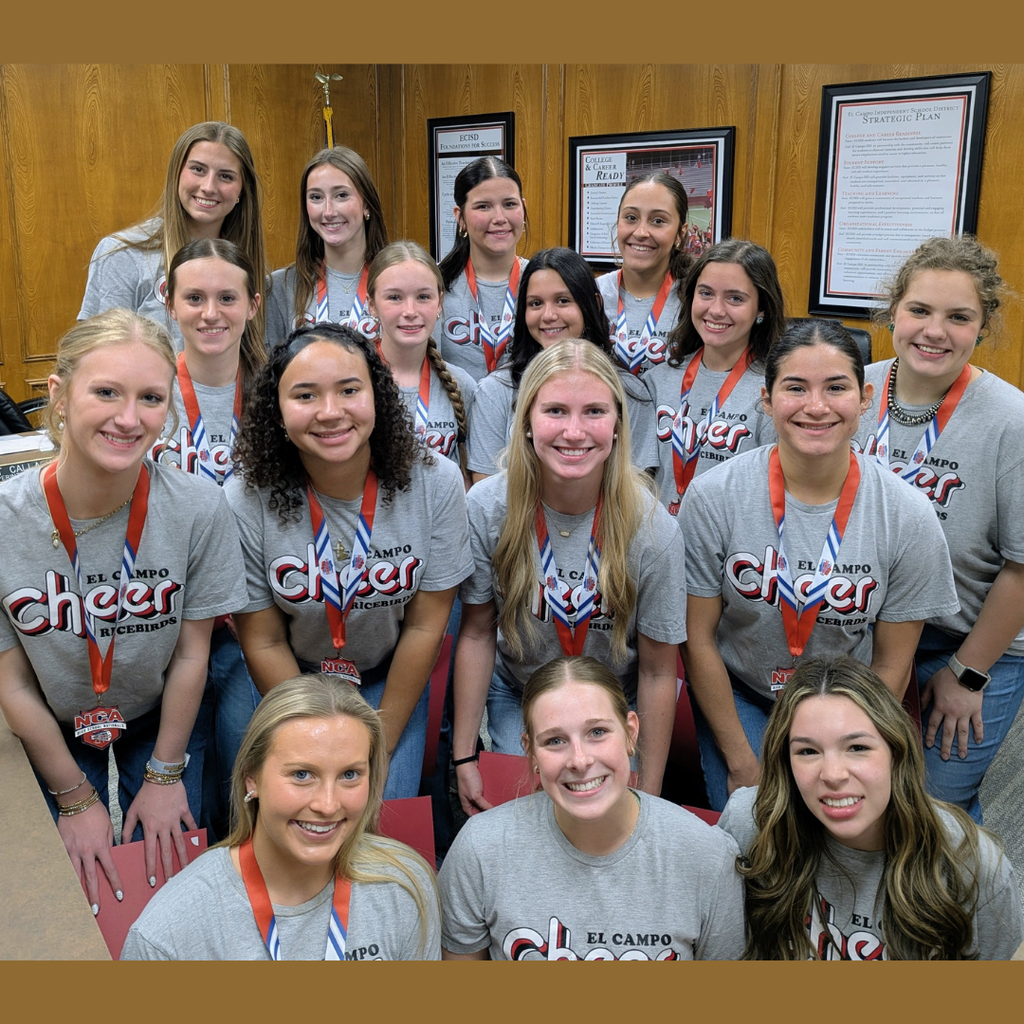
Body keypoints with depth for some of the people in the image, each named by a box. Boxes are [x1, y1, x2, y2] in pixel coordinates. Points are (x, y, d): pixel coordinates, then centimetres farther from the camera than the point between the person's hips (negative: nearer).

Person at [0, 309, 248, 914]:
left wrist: (165, 774, -4)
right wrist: (76, 798, -7)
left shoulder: (201, 512, -27)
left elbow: (191, 654, -13)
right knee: (78, 888, 4)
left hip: (161, 719, 1)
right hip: (52, 731, 0)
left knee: (171, 873, 7)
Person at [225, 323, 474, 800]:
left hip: (392, 680, 1)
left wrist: (381, 746, -9)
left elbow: (425, 626, -12)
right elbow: (264, 643, -11)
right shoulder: (245, 502, -22)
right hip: (288, 685, 0)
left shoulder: (436, 483, -20)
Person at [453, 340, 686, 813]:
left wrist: (649, 797, -10)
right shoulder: (486, 508, -21)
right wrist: (463, 756, -6)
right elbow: (476, 634, -9)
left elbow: (658, 672, -14)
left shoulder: (652, 530, -25)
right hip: (515, 696, 1)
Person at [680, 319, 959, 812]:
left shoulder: (909, 518, -17)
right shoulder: (712, 496, -19)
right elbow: (698, 639, -10)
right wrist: (741, 762, -6)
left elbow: (891, 666, -5)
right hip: (737, 698, 0)